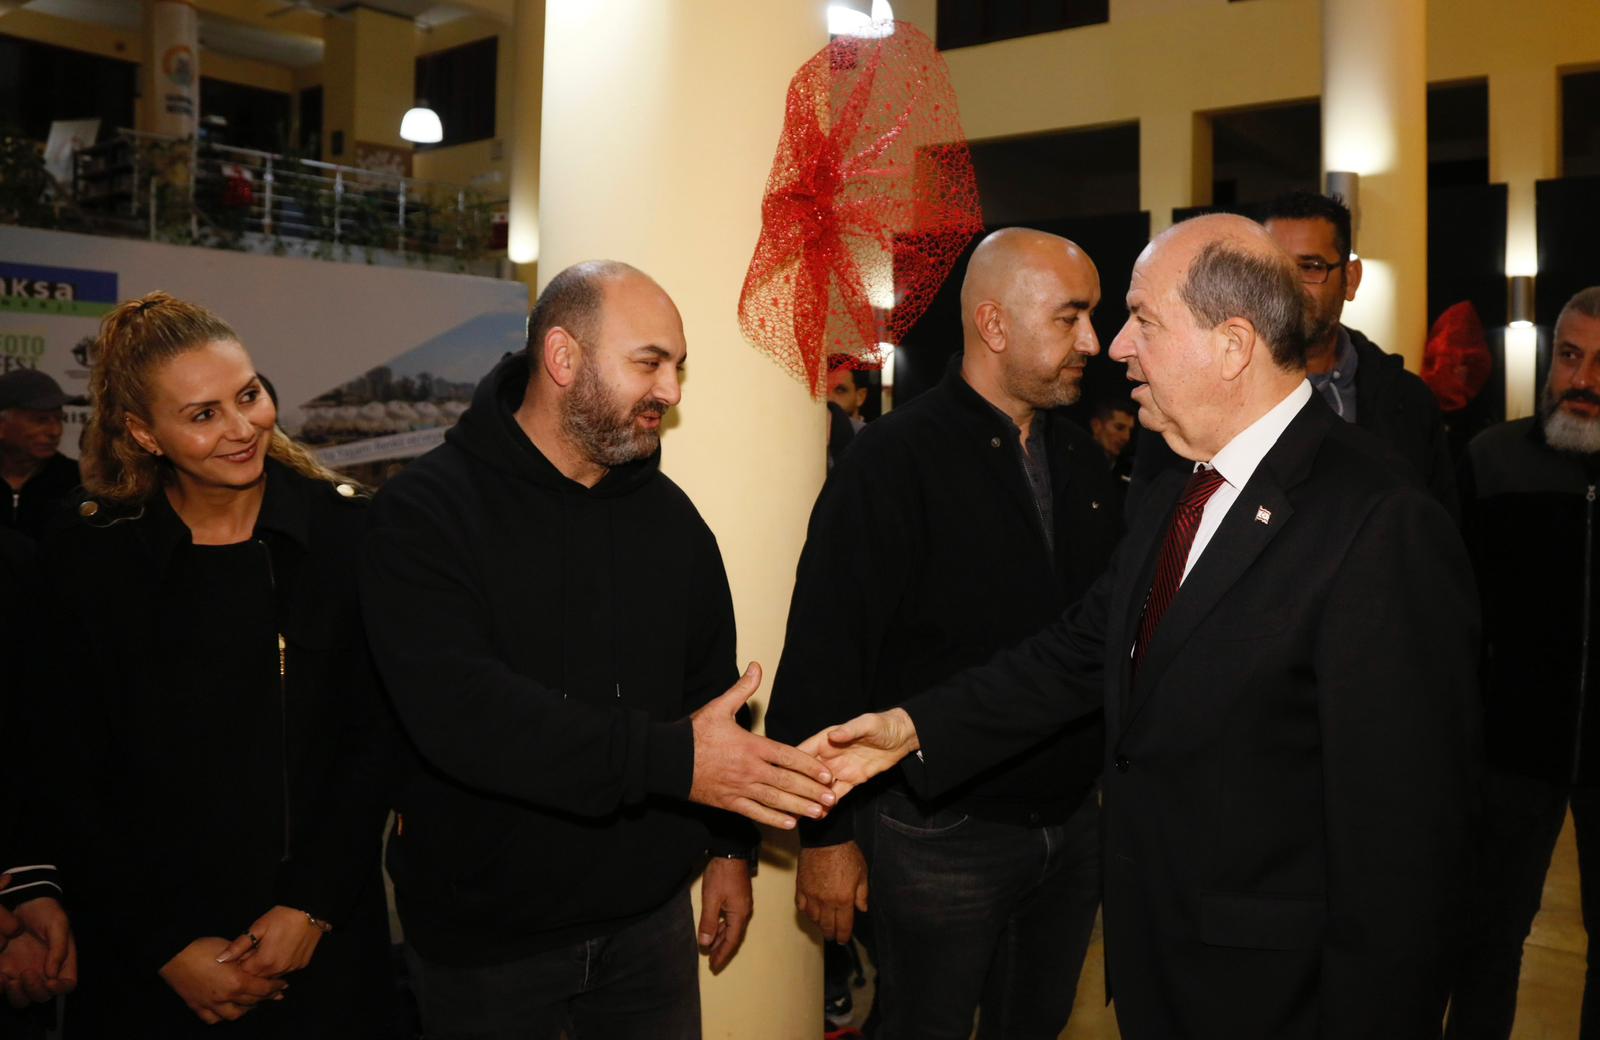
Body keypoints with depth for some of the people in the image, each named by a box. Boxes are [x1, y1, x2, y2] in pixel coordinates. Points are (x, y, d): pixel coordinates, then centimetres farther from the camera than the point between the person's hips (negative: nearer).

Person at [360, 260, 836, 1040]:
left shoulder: (668, 514, 3)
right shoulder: (427, 512, -15)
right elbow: (456, 710, -28)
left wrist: (730, 846, 10)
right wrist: (671, 759, -33)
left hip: (650, 915, 5)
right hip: (482, 934, -4)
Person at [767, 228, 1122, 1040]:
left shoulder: (1079, 456, 6)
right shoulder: (895, 460, -15)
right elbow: (824, 658, -16)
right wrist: (827, 834, -15)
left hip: (1074, 820, 7)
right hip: (941, 835, -6)